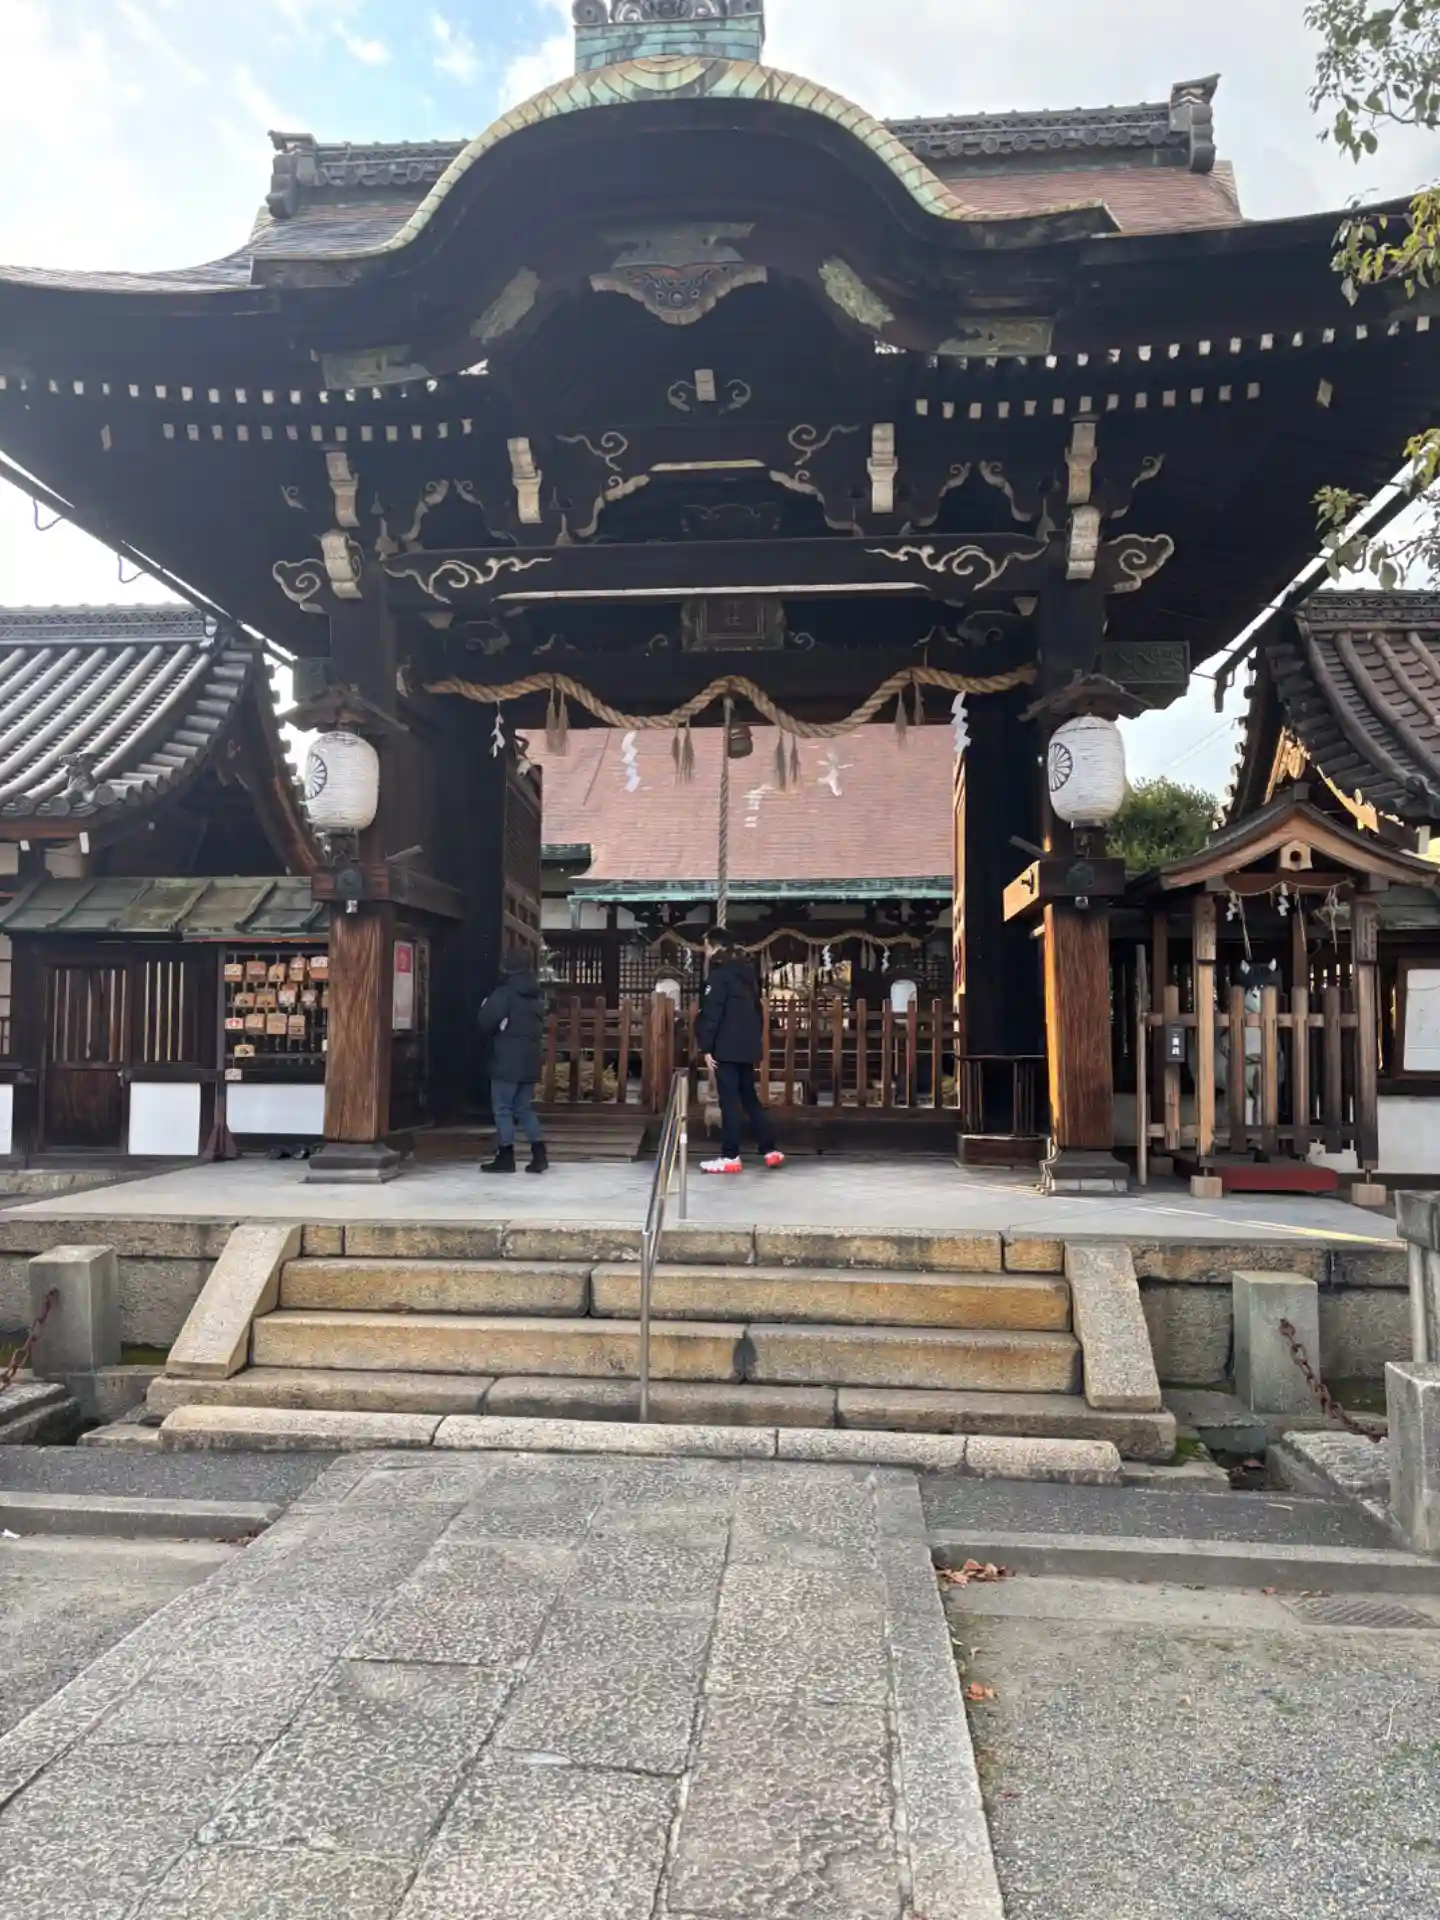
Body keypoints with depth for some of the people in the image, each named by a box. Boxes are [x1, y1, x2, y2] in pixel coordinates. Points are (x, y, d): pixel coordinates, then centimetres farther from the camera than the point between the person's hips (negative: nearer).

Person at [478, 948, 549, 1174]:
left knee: (503, 1107, 1)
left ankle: (506, 1156, 2)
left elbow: (487, 1021, -12)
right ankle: (539, 1153, 5)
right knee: (525, 1107, 13)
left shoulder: (505, 992, -12)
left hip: (507, 1059, -7)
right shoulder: (536, 994, 12)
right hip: (530, 1058, 7)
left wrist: (491, 1035, 8)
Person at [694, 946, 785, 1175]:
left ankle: (731, 1157, -3)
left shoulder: (720, 974, -8)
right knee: (749, 1098, 14)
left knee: (730, 1101, -5)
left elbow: (712, 1013, -14)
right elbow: (757, 1010, 20)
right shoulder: (747, 974, 17)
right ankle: (770, 1150, 14)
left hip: (727, 1049, -8)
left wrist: (707, 1048, -13)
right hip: (748, 1047, 8)